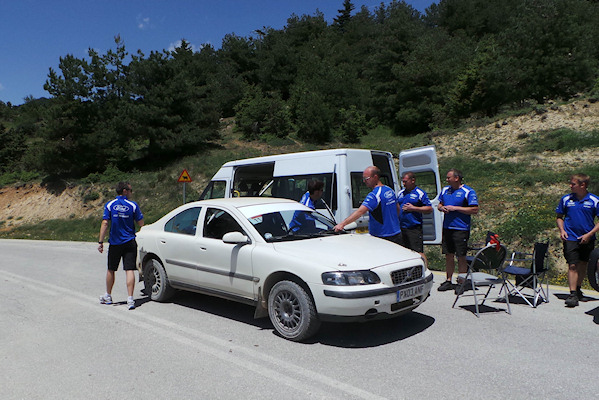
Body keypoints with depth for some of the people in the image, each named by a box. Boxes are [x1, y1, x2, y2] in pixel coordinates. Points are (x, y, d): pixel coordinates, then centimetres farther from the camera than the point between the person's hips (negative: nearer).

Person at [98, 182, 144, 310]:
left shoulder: (109, 205, -1)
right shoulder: (133, 205, -2)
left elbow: (105, 224, -7)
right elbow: (141, 224, 0)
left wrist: (100, 242, -4)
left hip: (114, 243, 1)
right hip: (130, 243, -1)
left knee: (111, 270, 17)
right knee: (130, 270, -3)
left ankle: (108, 296, 33)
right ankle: (130, 299, -9)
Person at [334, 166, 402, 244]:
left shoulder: (374, 195, -21)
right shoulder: (390, 190, 8)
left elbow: (360, 212, -31)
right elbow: (398, 209, 19)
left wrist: (342, 224, -36)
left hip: (384, 237, -9)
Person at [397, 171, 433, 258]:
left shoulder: (420, 193, -4)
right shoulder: (400, 193, 14)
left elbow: (429, 209, -7)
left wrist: (413, 208, -14)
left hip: (414, 228, -6)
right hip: (401, 227, 6)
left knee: (419, 252, -8)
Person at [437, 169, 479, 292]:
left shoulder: (468, 192, -7)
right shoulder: (445, 190, 13)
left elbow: (475, 210, -12)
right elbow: (440, 204, 23)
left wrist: (455, 208, -16)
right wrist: (442, 208, -2)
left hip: (461, 229, -6)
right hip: (447, 227, 6)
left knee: (461, 257, 0)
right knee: (448, 255, 11)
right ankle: (448, 281, 20)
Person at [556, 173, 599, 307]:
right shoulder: (566, 199, 1)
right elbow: (559, 217, 12)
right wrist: (562, 230, -3)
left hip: (587, 239, 1)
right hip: (570, 238, -1)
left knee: (583, 265, 14)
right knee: (573, 265, -8)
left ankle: (578, 289, 32)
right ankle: (573, 294, -8)